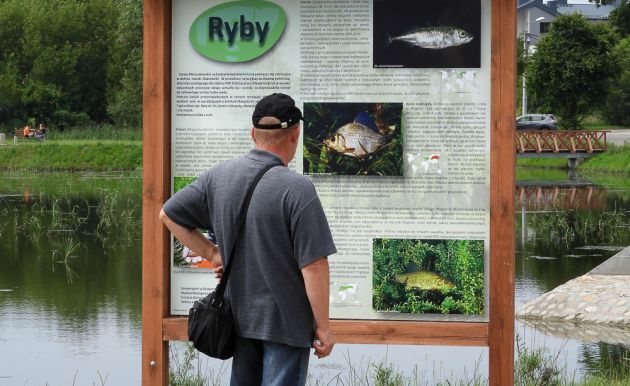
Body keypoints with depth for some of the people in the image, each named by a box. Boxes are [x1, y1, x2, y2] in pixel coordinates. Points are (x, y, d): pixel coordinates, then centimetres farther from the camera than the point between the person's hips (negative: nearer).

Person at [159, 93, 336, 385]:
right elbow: (314, 266, -21)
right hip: (287, 321, -6)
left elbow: (168, 215, 10)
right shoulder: (297, 189, -20)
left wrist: (212, 253, 9)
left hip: (239, 315, 6)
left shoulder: (218, 176, -2)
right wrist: (323, 327, -12)